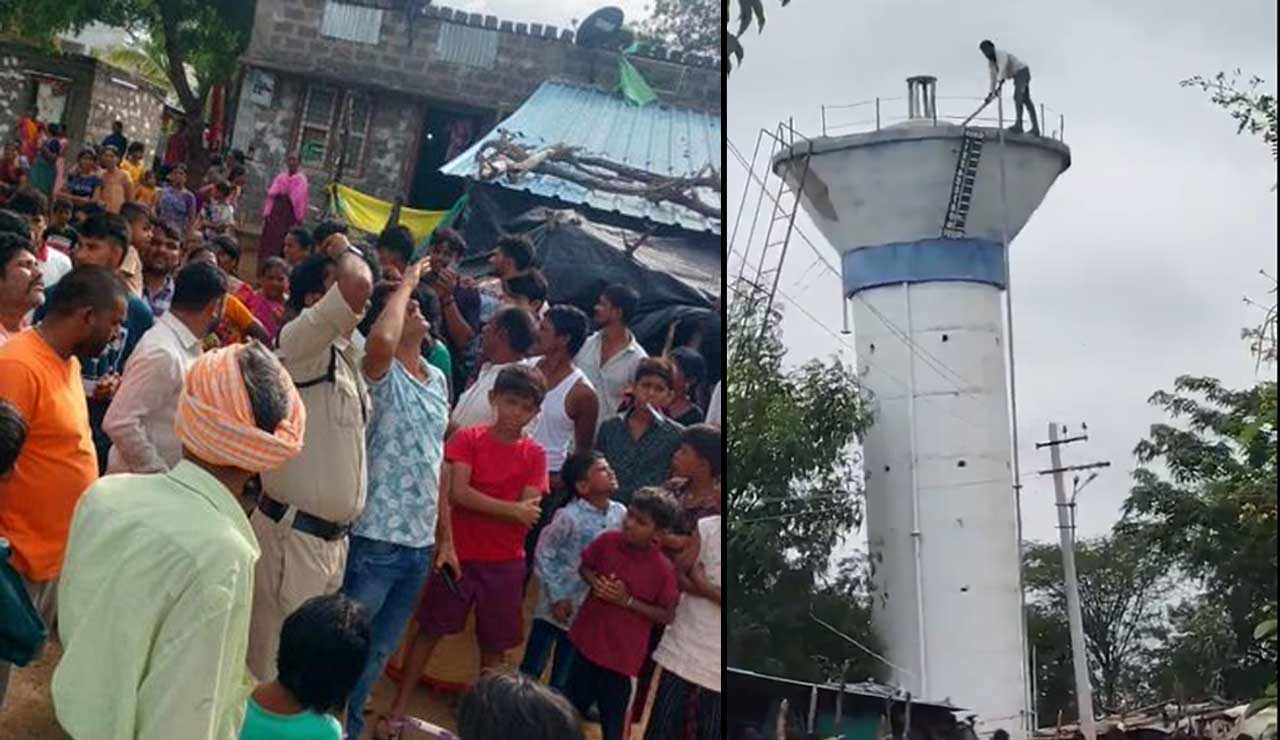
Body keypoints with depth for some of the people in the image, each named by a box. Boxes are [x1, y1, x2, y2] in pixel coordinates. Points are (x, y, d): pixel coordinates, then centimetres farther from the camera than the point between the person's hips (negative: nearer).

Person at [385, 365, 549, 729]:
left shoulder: (535, 454, 0)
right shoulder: (468, 438, -5)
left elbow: (530, 514, -8)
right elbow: (458, 493, -16)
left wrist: (479, 503, -15)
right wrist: (512, 509, -16)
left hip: (505, 562, 2)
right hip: (459, 553, -1)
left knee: (494, 644, 9)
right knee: (430, 629, 8)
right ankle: (398, 708, 18)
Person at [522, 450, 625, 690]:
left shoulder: (620, 513, -4)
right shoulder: (569, 517, -18)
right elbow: (543, 555, -12)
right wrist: (557, 597, -11)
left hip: (588, 610, 4)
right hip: (556, 606, -4)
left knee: (564, 677, 17)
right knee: (531, 669, 8)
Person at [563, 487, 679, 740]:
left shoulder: (662, 569, -21)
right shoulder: (607, 541, -11)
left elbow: (667, 616, -13)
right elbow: (585, 567, 8)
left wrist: (628, 601, -22)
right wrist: (595, 582, -15)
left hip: (622, 652, -4)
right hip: (589, 638, 4)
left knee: (613, 717, 9)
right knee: (572, 704, 22)